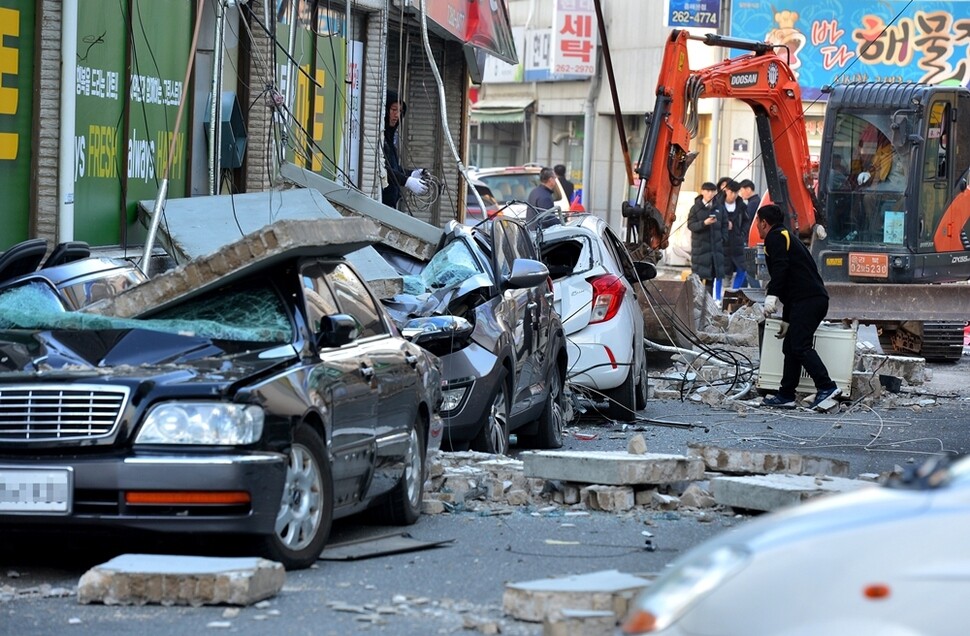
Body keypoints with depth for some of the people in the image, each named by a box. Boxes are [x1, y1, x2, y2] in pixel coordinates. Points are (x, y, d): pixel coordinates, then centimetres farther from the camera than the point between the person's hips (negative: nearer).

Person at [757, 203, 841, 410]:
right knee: (791, 347, 12)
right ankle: (786, 395, 13)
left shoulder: (775, 238, 2)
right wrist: (786, 320, 36)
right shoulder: (788, 238, 31)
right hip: (818, 299, 10)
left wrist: (771, 295, -22)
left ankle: (827, 387, -20)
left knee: (800, 347, -14)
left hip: (807, 300, -10)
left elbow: (780, 268, -17)